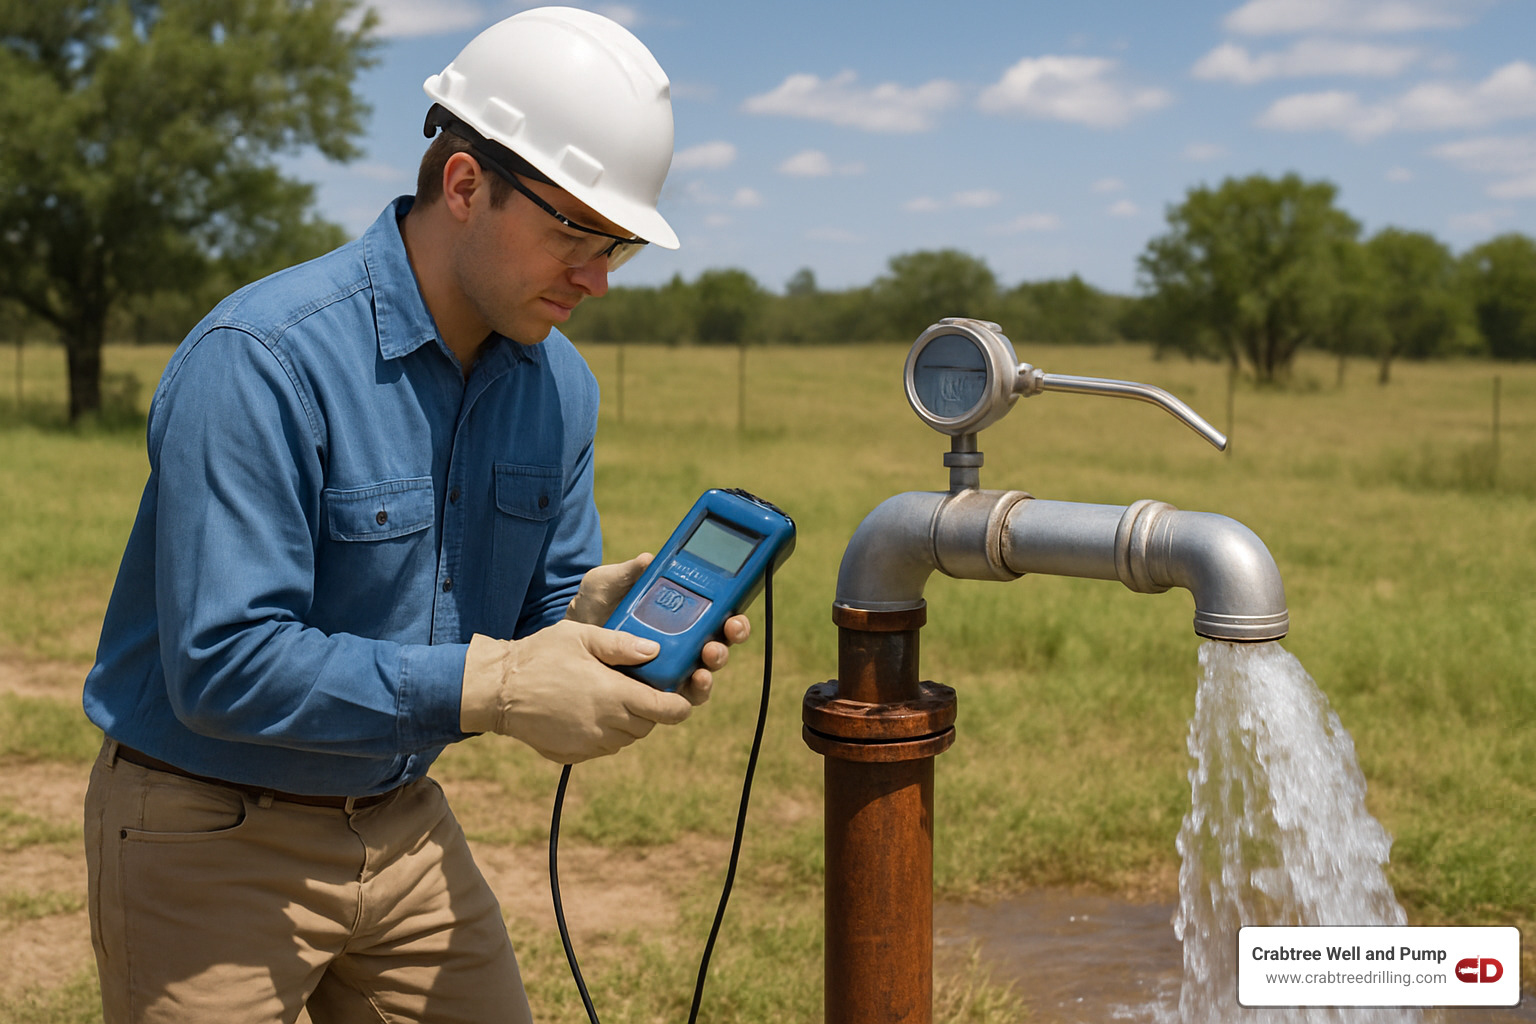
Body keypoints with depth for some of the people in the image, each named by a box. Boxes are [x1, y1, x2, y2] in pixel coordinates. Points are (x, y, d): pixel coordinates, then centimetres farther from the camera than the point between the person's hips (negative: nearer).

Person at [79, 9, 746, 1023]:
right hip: (210, 840, -6)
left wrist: (590, 617, -18)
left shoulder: (560, 385, 0)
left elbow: (538, 605, 6)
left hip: (406, 824, 6)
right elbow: (222, 664, -29)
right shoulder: (259, 360, -24)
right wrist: (486, 684, -34)